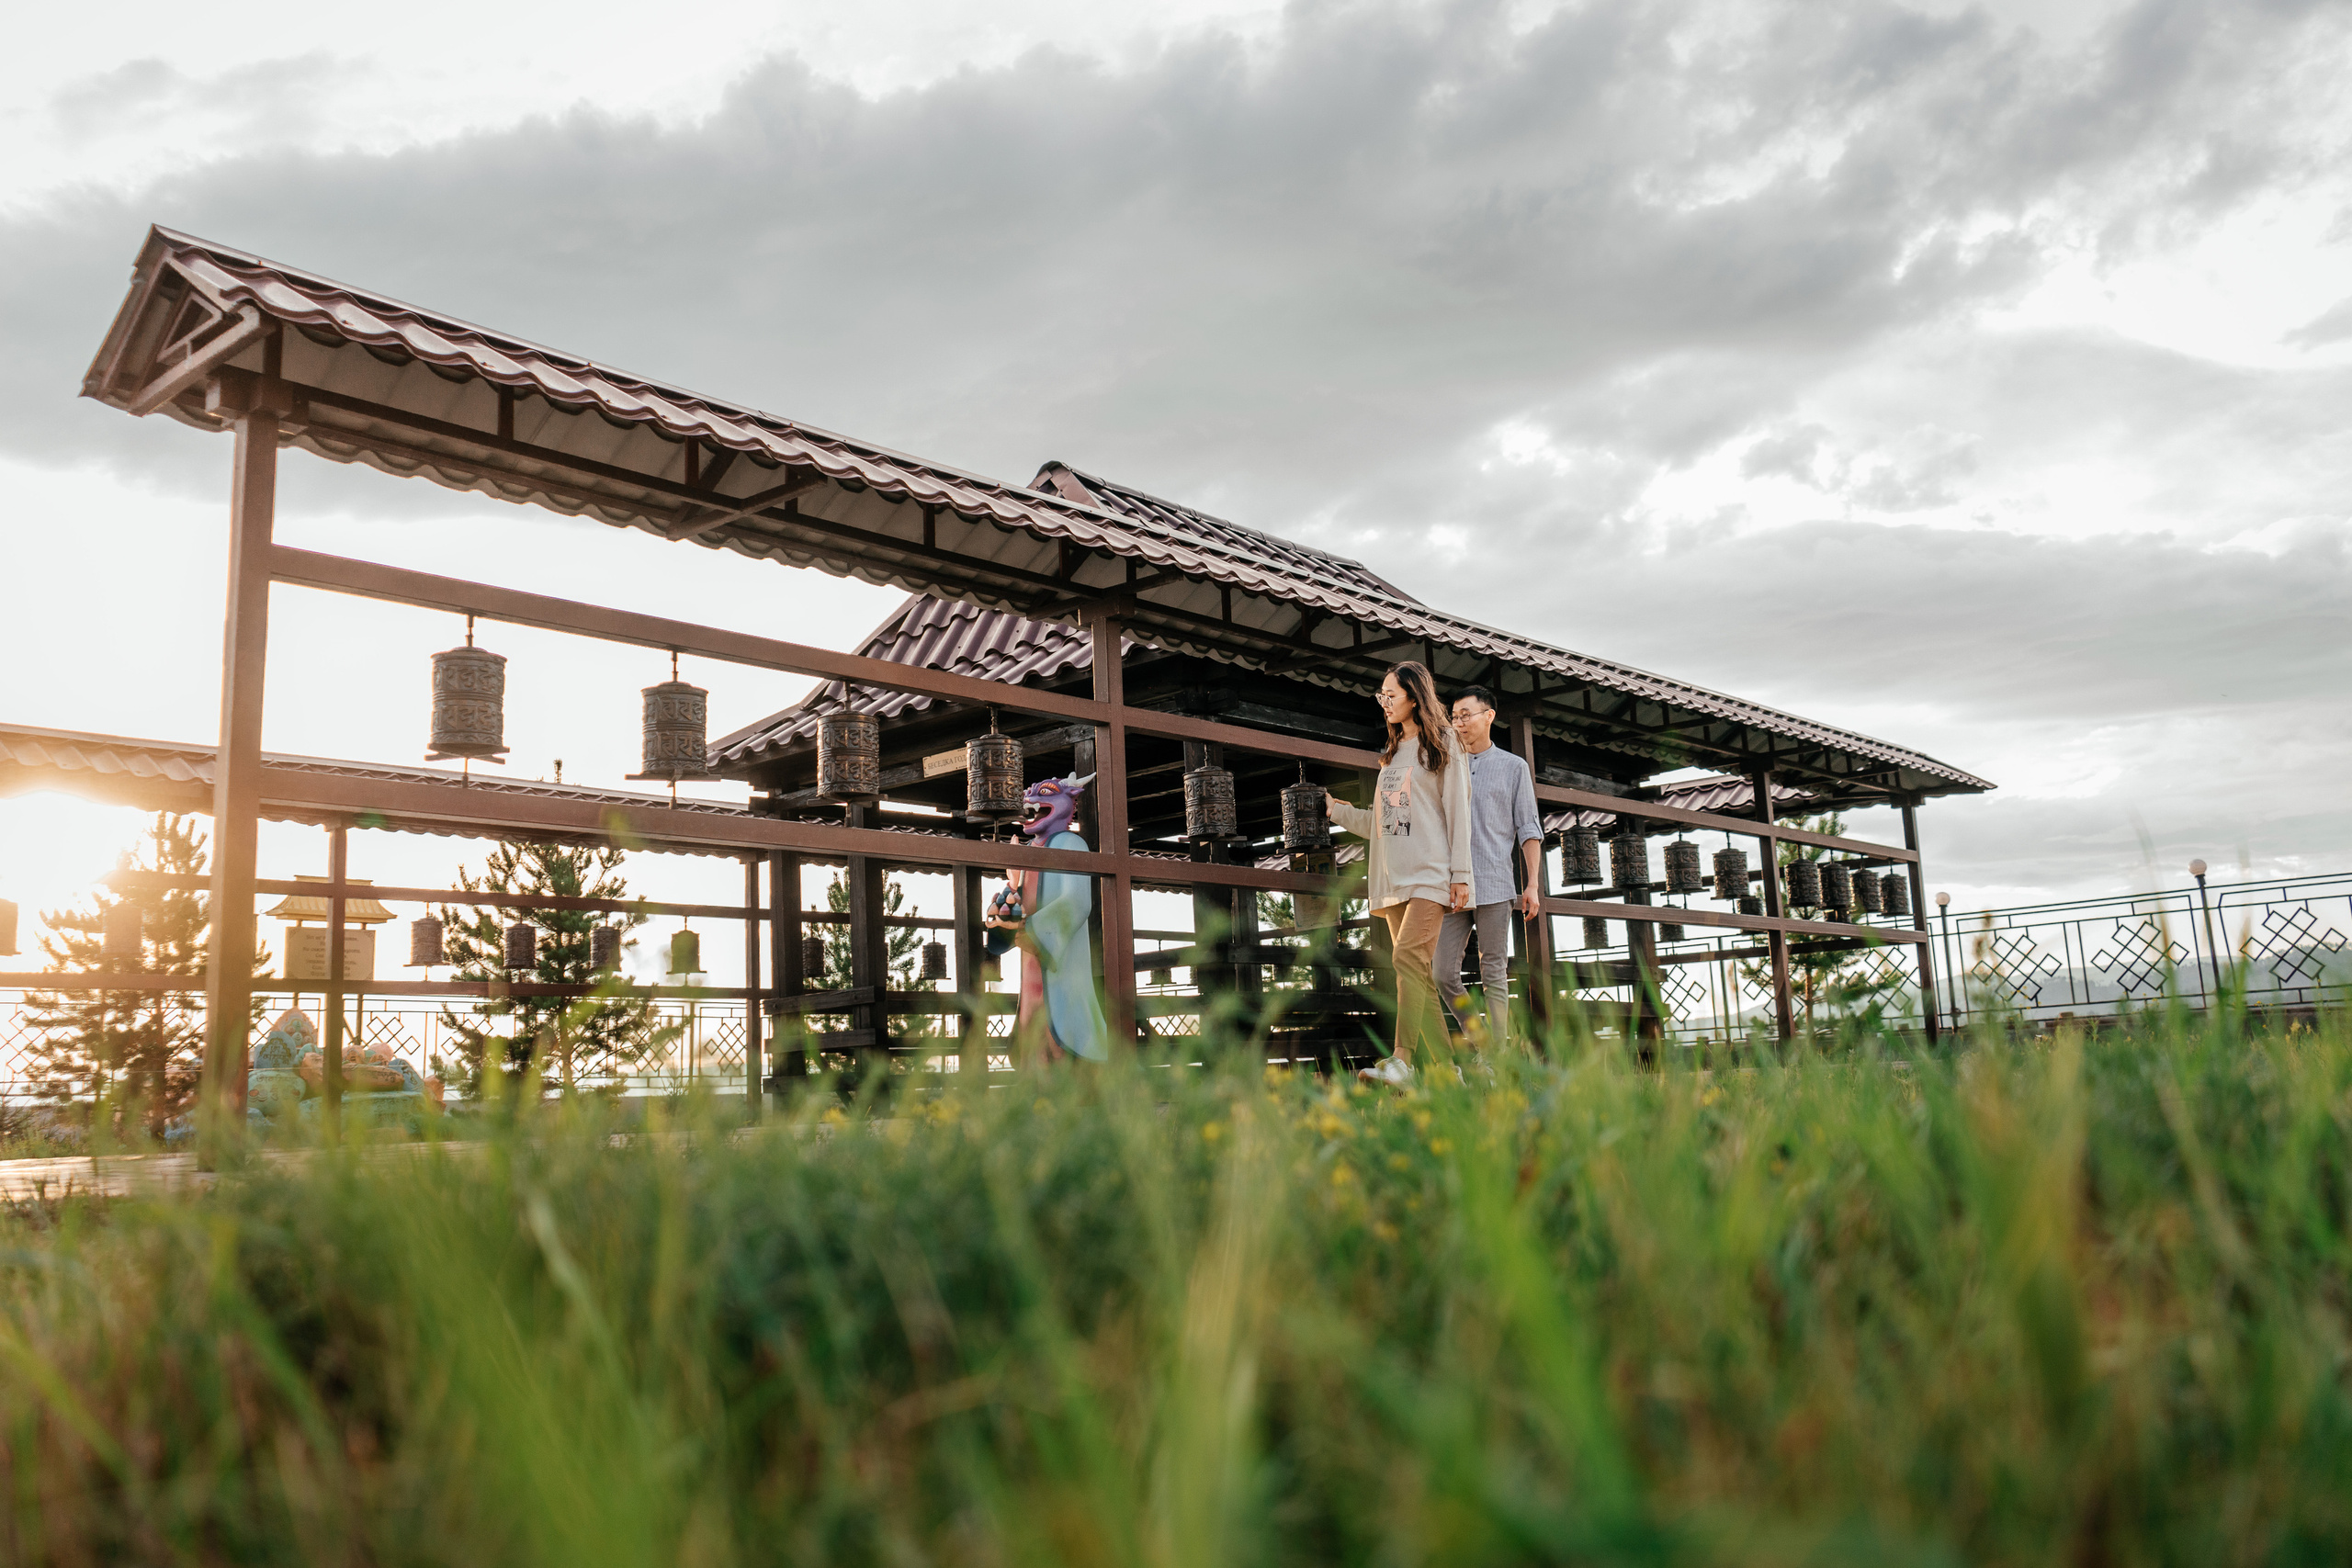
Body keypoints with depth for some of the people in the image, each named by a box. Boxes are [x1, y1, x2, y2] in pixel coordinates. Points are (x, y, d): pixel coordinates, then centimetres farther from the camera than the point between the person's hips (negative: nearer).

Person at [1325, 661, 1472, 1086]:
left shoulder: (1442, 744, 5)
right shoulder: (1392, 755, 25)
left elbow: (1457, 809, -3)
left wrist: (1460, 872, -9)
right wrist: (1336, 810, 22)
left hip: (1430, 873, -7)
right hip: (1394, 876, 7)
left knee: (1408, 957, -21)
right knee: (1419, 974, 2)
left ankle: (1401, 1061, -29)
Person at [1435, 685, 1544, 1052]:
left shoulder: (1514, 767, 10)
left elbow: (1529, 831, 8)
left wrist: (1532, 884, -2)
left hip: (1494, 887, -3)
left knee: (1494, 976, -2)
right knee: (1443, 974, -5)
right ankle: (1479, 1042, 12)